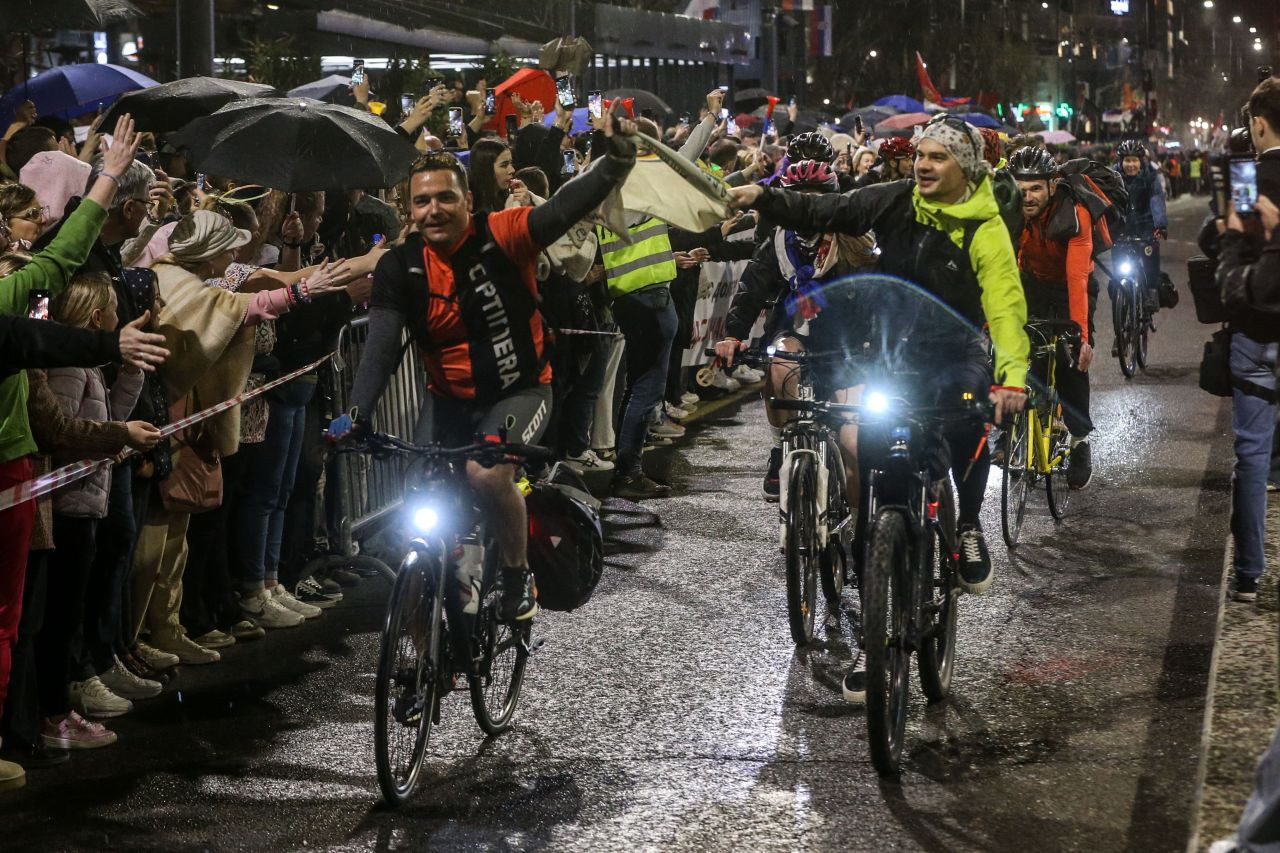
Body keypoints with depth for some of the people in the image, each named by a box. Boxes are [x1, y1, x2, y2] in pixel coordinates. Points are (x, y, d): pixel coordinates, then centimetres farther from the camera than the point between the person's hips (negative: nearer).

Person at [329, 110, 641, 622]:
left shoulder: (502, 236, -15)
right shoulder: (400, 267, -8)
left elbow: (572, 204, -24)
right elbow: (381, 345, -18)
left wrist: (618, 158, -42)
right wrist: (356, 413, -32)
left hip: (520, 391, -4)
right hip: (450, 402, 4)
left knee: (487, 473, -29)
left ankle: (518, 576, -4)